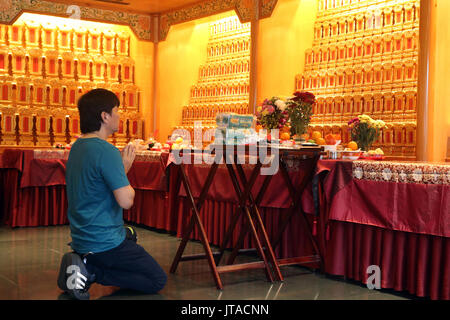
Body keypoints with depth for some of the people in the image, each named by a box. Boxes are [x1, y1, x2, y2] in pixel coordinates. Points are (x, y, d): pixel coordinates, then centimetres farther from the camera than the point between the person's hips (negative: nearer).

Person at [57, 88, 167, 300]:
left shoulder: (77, 147, 9)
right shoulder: (106, 151, -20)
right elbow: (126, 201, -22)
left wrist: (121, 168, 7)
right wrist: (125, 170, -6)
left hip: (81, 238, 9)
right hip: (105, 242, -9)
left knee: (130, 234, 35)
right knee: (158, 280, 1)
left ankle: (84, 264, 10)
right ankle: (90, 272, -9)